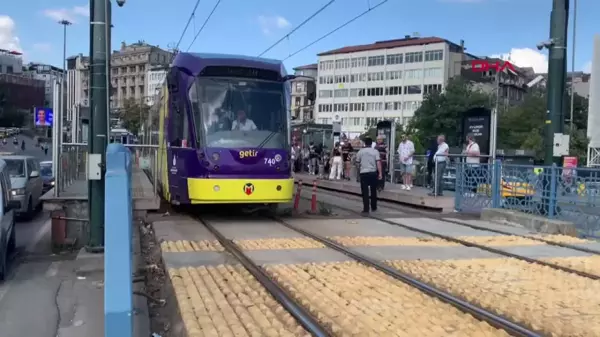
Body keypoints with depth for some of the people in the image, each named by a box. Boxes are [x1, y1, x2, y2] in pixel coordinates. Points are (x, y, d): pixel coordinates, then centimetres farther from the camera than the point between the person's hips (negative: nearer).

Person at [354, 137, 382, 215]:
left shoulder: (360, 151, 2)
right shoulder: (375, 151, -1)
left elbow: (357, 162, 10)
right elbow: (378, 162, -10)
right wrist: (380, 173, -10)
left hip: (363, 173, -1)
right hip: (373, 173, 1)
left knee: (365, 192, -2)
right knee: (373, 191, 15)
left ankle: (366, 209, -9)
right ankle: (374, 207, 26)